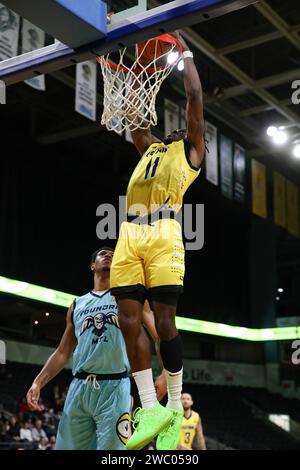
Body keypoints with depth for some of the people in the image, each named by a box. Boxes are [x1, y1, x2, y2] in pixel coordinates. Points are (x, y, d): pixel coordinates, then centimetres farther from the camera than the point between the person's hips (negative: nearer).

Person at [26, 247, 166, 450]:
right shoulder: (77, 305, 21)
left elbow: (158, 334, 3)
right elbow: (62, 353, 21)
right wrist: (38, 382, 8)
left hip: (114, 386, -4)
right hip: (79, 387, 4)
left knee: (110, 447, -9)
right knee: (69, 447, 4)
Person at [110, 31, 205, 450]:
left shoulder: (191, 149, 19)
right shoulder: (150, 148, 33)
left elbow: (195, 96, 14)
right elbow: (131, 113, 36)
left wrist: (184, 51, 22)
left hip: (162, 231, -5)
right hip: (129, 234, 6)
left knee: (164, 318, -7)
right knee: (129, 319, -4)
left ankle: (175, 406, 6)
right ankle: (151, 409, -1)